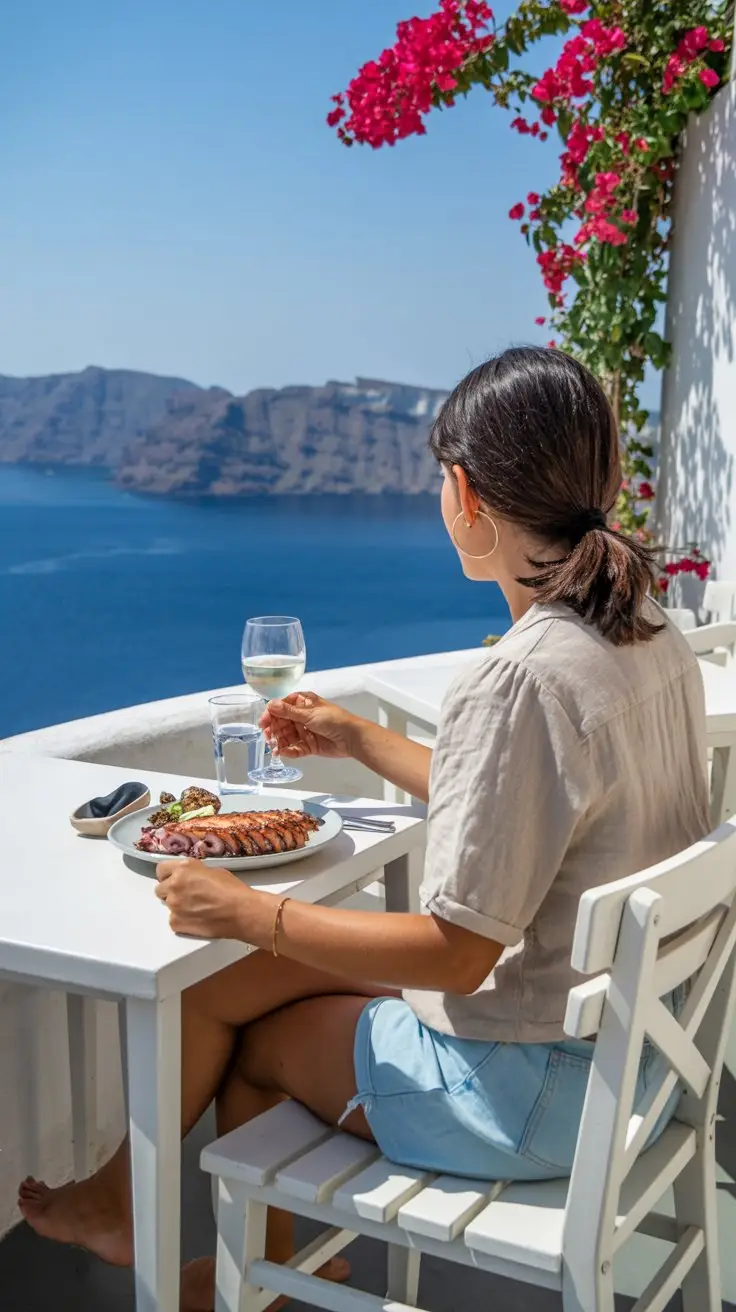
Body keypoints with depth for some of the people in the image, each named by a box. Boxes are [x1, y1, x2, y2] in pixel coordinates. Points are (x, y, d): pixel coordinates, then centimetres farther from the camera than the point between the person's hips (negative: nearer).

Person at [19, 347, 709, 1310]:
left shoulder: (521, 680, -29)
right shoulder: (659, 642, -1)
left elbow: (457, 948, -25)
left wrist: (250, 914, -16)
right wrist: (362, 742, 19)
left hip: (530, 1088, -8)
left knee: (226, 1014, 10)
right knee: (257, 973, 15)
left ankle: (118, 1205, 37)